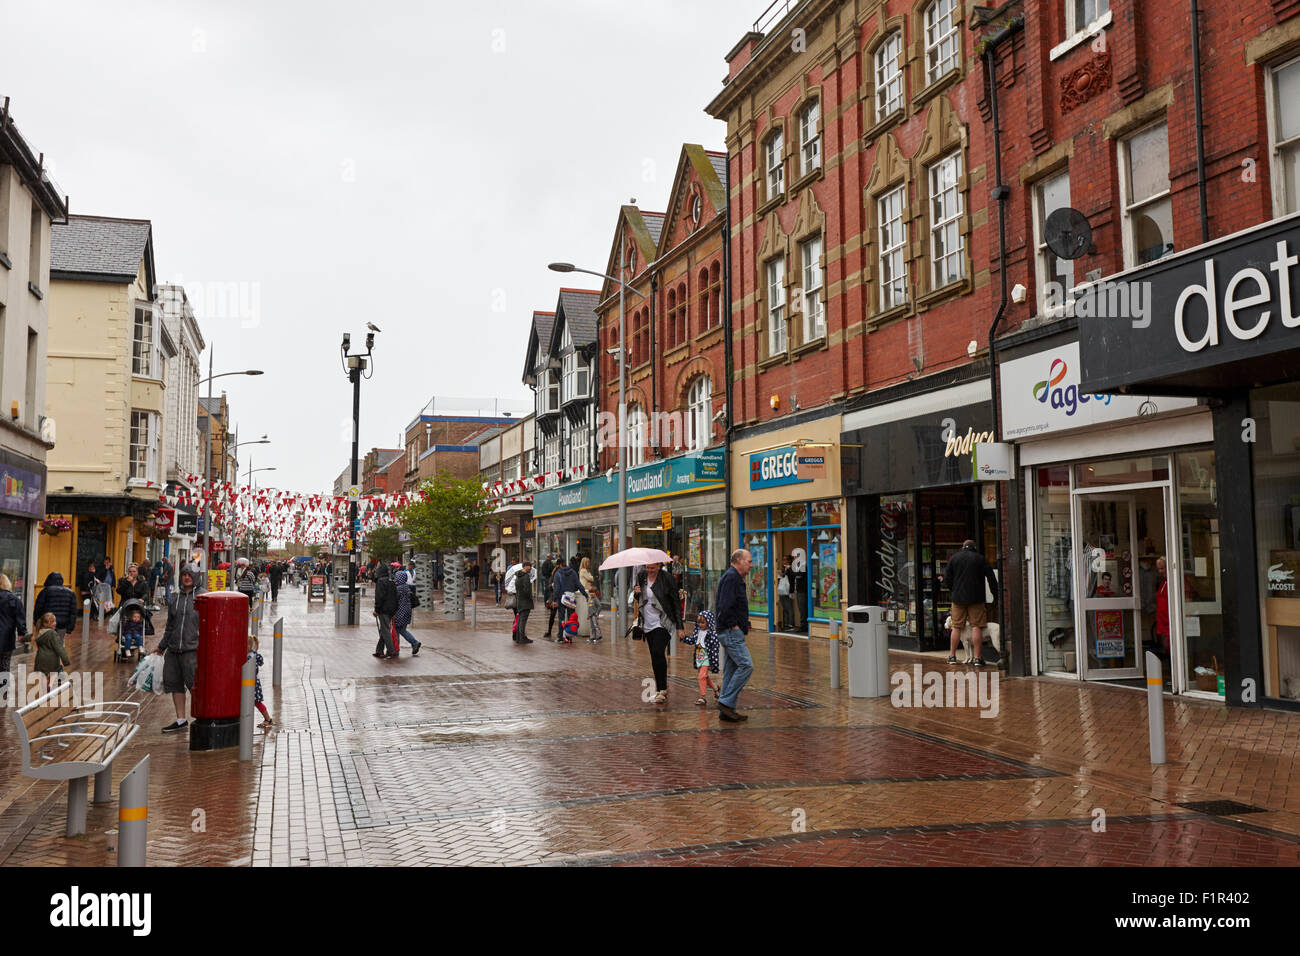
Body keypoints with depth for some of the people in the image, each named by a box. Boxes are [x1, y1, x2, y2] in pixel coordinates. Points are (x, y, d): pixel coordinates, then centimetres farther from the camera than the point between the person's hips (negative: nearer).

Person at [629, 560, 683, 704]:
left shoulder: (667, 577, -8)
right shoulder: (641, 576, 5)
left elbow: (676, 601, -5)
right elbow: (636, 599, 18)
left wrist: (679, 625, -8)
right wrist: (636, 593, -7)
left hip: (663, 623, -5)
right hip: (647, 624, 5)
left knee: (657, 652, -19)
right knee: (655, 657, 8)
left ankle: (663, 689, -12)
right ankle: (660, 689, 19)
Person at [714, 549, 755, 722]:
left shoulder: (735, 578, 19)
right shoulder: (731, 577, -14)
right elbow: (724, 606, -23)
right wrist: (733, 625, -15)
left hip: (732, 632, 11)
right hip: (731, 631, -11)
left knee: (731, 669, 10)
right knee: (746, 665, -14)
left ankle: (726, 711, 12)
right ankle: (726, 702, -11)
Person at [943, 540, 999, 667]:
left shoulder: (954, 558, 6)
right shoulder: (980, 558, 1)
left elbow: (947, 579, 6)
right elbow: (991, 577, 0)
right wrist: (995, 594, 7)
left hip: (958, 598, 2)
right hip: (975, 599, -2)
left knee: (956, 627, 8)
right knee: (976, 626, -1)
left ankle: (952, 656, 11)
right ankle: (977, 657, -4)